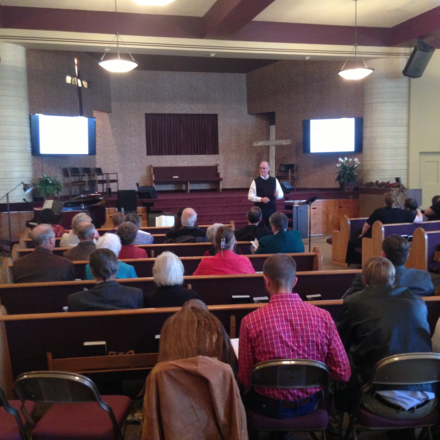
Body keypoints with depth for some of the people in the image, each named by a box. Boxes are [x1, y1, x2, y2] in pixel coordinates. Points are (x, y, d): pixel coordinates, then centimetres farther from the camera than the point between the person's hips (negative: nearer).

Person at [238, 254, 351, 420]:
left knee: (246, 393, 29)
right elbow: (343, 373, -8)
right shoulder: (323, 316, -15)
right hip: (310, 405, 3)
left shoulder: (250, 321, -20)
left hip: (269, 407, -2)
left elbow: (245, 378, -11)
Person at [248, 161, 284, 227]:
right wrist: (261, 199, -18)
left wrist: (277, 195, -16)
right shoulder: (256, 181, 0)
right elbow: (250, 196, -3)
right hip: (260, 209, -2)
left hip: (272, 209, 3)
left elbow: (281, 194, 8)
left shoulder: (274, 181, 8)